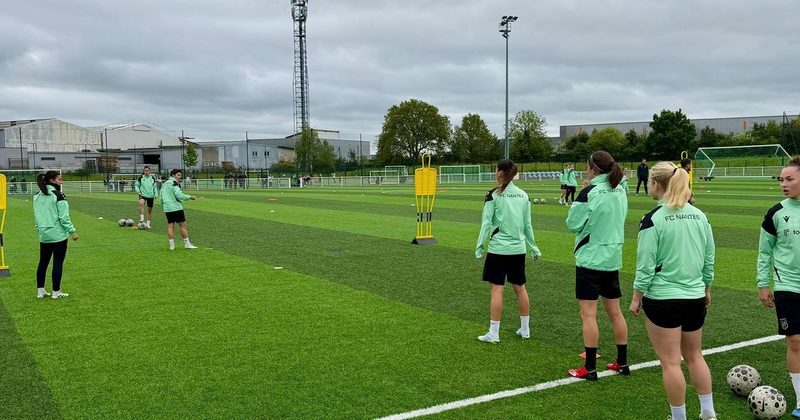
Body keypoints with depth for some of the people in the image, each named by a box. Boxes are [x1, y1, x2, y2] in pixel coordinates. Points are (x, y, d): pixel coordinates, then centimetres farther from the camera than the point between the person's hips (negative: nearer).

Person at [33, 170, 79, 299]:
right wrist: (72, 231, -9)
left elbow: (36, 216, 14)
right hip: (58, 235, -7)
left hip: (44, 235, 7)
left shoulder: (37, 196, 8)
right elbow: (64, 217, -14)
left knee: (43, 263, 14)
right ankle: (56, 292, 5)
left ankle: (40, 291, 20)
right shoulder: (58, 195, -13)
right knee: (58, 263, 0)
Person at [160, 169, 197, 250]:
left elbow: (162, 198, 20)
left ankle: (171, 245, 3)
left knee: (170, 226, 7)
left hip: (167, 208, 8)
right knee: (182, 225, -2)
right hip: (176, 207, -8)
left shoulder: (164, 184, 17)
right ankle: (187, 244, 0)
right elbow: (179, 195, -20)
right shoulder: (174, 183, -8)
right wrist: (190, 197, -13)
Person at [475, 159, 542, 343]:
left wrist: (480, 245, -4)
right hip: (518, 248, 5)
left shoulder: (494, 195, -9)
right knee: (520, 287, 14)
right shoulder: (523, 195, 5)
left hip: (498, 248, -5)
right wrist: (533, 247, 18)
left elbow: (486, 223, -10)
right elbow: (527, 225, 9)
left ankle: (493, 333, 2)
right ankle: (525, 329, 23)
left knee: (497, 288, -2)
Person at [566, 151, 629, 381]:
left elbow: (573, 224, -11)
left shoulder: (590, 192, -16)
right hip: (613, 258, 7)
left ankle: (589, 368, 2)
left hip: (590, 258, -7)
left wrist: (575, 204, 4)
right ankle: (622, 362, 24)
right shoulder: (620, 191, 6)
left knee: (588, 314, -1)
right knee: (615, 311, 15)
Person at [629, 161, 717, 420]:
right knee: (694, 356, 21)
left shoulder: (653, 219, -16)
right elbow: (709, 258, 9)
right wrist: (706, 289, 22)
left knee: (670, 362, 5)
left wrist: (636, 298, -4)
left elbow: (646, 266, -15)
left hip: (663, 299, -6)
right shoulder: (699, 216, 3)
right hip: (695, 298, 6)